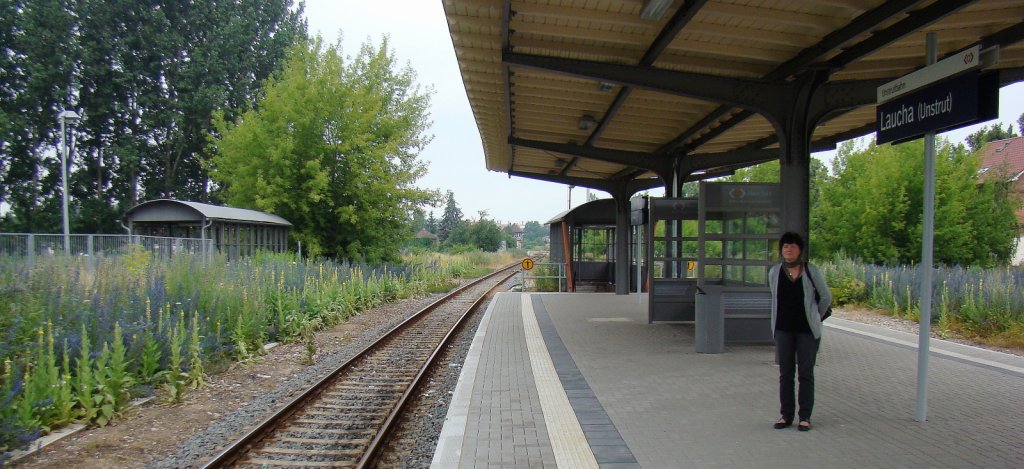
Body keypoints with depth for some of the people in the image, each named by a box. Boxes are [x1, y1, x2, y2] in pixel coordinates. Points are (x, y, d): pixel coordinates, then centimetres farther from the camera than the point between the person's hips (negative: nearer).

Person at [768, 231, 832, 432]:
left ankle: (805, 417, 11)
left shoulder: (811, 271, -5)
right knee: (785, 373, 7)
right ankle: (786, 415, 15)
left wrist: (815, 317, 13)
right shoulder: (774, 272, 1)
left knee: (806, 373, 3)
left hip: (807, 329, -2)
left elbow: (826, 297, 6)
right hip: (783, 329, 2)